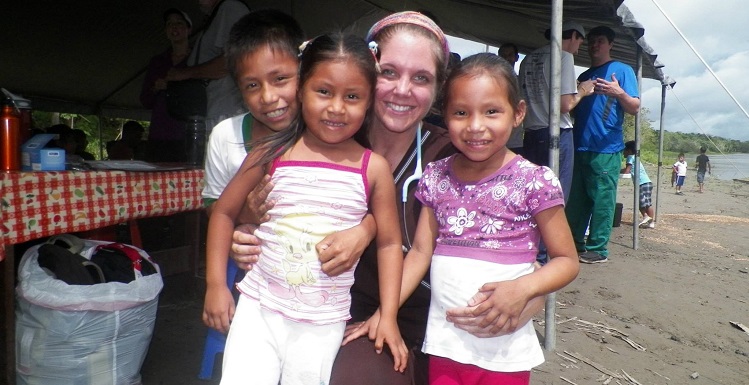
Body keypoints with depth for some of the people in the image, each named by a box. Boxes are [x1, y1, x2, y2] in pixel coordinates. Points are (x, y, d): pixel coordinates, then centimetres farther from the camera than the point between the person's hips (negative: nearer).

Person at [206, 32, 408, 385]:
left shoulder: (373, 168, -6)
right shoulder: (272, 153, -5)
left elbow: (388, 242, 1)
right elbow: (224, 211, 5)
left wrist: (388, 317, -1)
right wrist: (216, 284, 1)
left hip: (323, 322, 0)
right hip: (260, 307, 1)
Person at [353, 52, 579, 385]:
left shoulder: (535, 181, -11)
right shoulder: (436, 177, 0)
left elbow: (567, 260, -4)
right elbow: (420, 251, 4)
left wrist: (523, 288, -22)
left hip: (503, 348, -2)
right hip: (443, 342, 3)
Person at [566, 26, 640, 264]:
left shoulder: (622, 70, 4)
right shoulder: (583, 76, 22)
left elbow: (634, 108, -4)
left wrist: (619, 93, -23)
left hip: (606, 149, -6)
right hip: (580, 147, 7)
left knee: (602, 200, -5)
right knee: (575, 199, 9)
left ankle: (597, 249, 0)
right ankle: (576, 243, 19)